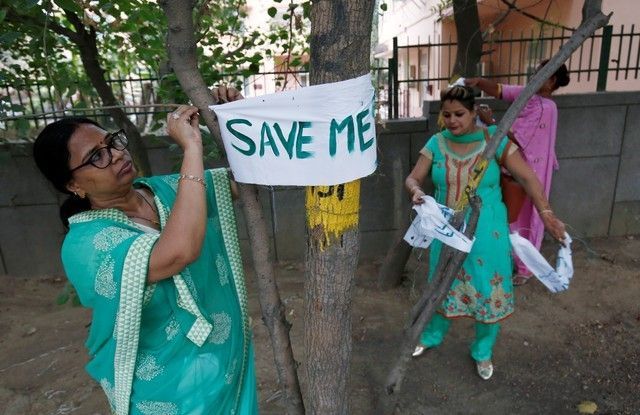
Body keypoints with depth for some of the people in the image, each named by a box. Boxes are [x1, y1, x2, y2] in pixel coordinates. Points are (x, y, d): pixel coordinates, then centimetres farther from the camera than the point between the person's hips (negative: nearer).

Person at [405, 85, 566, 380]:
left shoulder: (494, 140, -11)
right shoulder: (437, 143, -4)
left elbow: (528, 178, -10)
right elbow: (412, 177, -5)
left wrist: (546, 214, -22)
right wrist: (416, 191, -28)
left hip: (485, 233, -2)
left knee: (488, 290, 11)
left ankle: (483, 351, 35)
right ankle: (432, 336, 43)